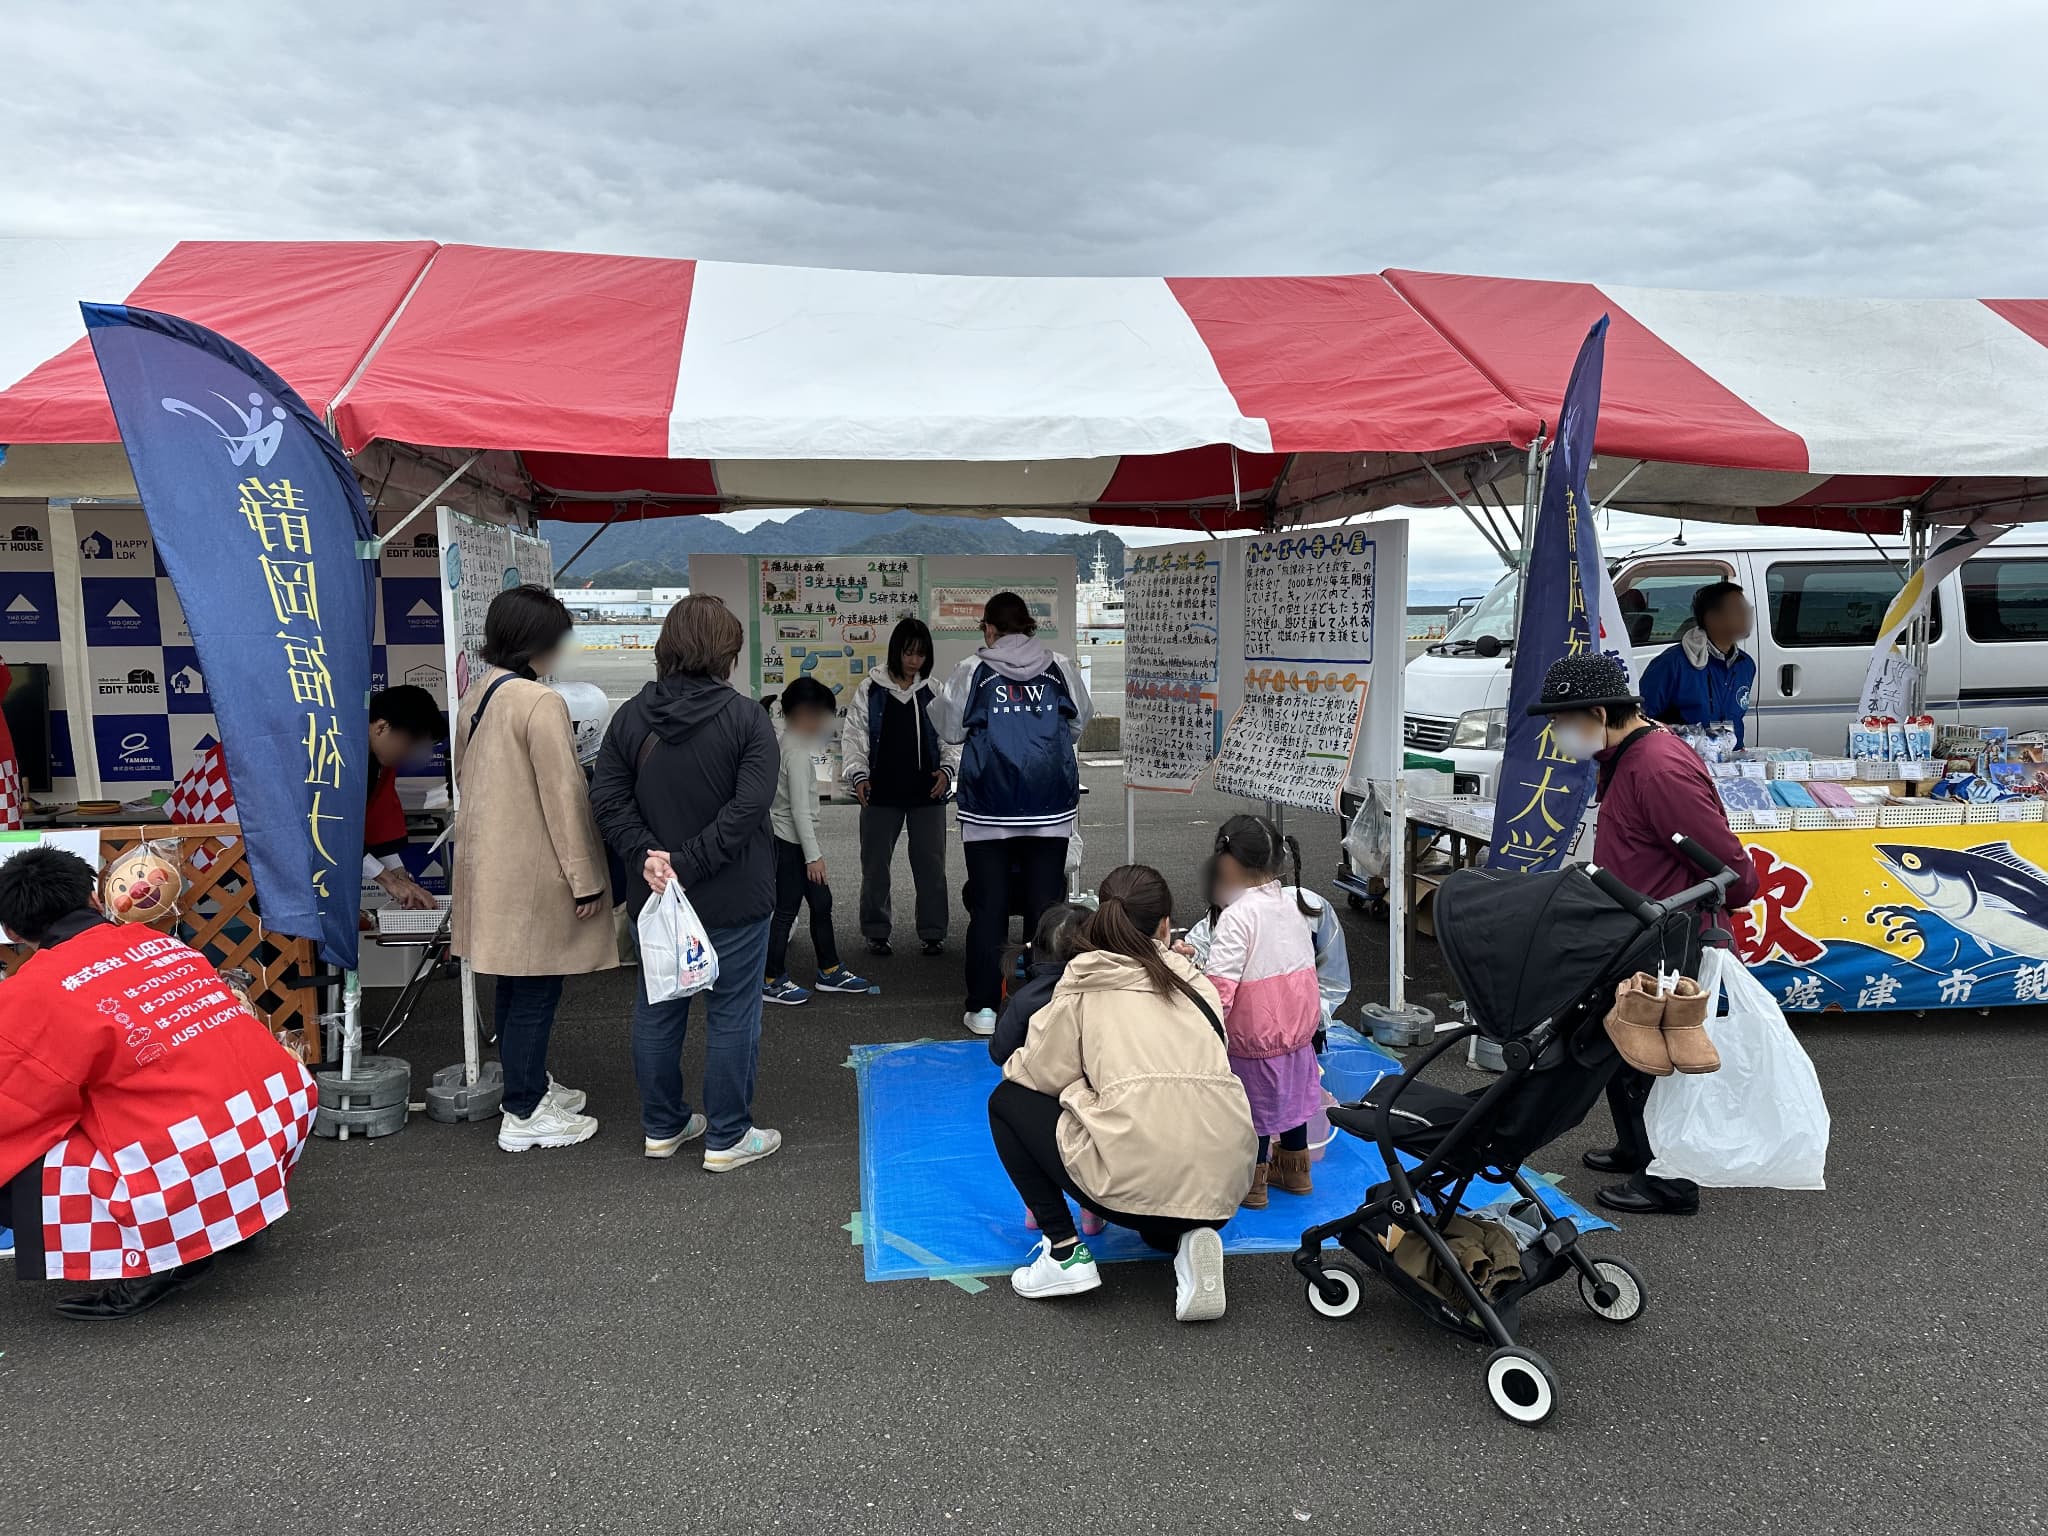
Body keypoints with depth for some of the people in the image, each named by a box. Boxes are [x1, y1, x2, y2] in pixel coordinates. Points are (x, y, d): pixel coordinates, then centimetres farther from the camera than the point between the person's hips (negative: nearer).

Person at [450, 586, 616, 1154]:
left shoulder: (476, 693, 8)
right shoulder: (540, 703, -20)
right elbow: (563, 796, -20)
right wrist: (585, 879, -15)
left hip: (489, 861, 9)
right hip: (533, 871, -9)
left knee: (514, 984, 19)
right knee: (536, 991, 1)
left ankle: (530, 1083, 34)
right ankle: (524, 1115, 10)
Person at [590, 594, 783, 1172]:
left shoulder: (631, 715, 0)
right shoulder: (746, 718, -13)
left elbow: (607, 797, -6)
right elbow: (749, 806, -22)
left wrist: (647, 857, -12)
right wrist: (690, 862, -20)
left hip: (656, 893, 5)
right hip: (734, 899, -4)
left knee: (657, 1010, 17)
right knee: (732, 1015, 7)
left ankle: (662, 1128, 30)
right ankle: (727, 1138, 16)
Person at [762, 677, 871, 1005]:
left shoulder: (786, 741, 9)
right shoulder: (797, 751, -20)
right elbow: (800, 809, -22)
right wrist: (813, 855, -19)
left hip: (791, 840, 10)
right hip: (790, 840, -10)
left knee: (821, 902, 14)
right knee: (787, 910, -1)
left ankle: (830, 971, 24)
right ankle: (772, 981, 9)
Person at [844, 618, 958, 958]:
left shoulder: (934, 690, 4)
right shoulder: (870, 690, 1)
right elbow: (853, 734, 2)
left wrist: (947, 768, -9)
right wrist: (858, 774, -10)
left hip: (927, 791, 1)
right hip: (881, 791, 0)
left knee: (931, 863, 5)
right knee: (875, 864, 7)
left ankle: (933, 932, 17)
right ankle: (877, 931, 21)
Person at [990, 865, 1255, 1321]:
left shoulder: (1083, 985, 6)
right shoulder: (1196, 983, 17)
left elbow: (1043, 1074, 2)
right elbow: (1201, 1072, 18)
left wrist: (1015, 1064, 25)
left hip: (1133, 1179, -5)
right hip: (1223, 1184, 5)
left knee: (1006, 1101, 19)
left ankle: (1064, 1251, 9)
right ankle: (1185, 1240, 7)